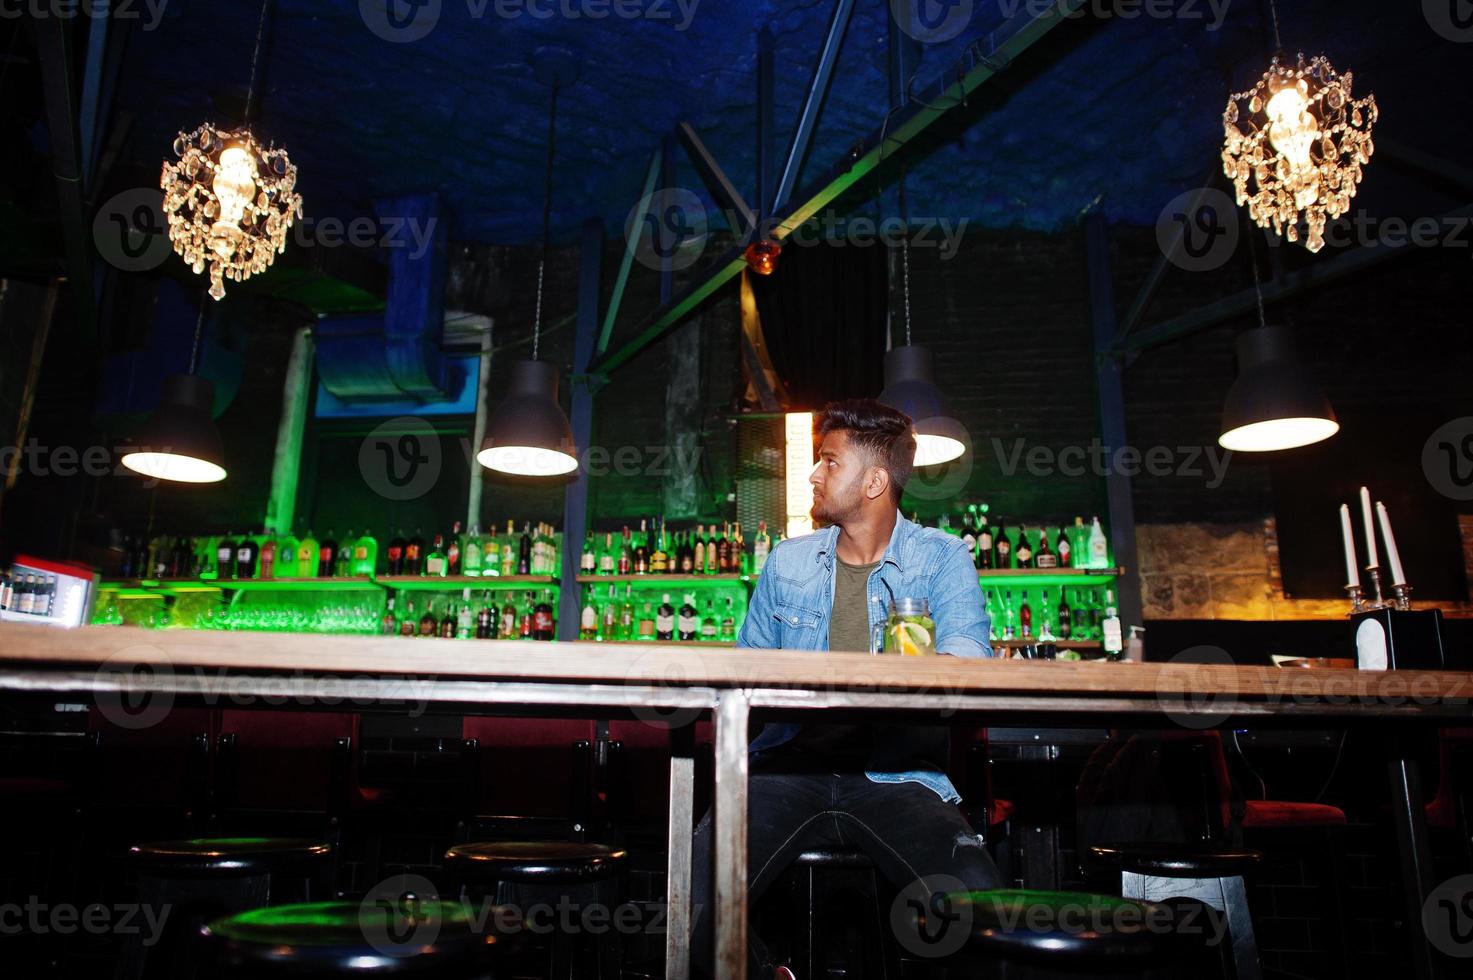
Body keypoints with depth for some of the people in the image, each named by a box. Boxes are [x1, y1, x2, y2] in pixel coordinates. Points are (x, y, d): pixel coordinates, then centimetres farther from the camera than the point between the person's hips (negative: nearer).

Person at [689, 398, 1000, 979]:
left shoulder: (942, 558, 5)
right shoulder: (787, 562, 16)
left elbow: (966, 663, -9)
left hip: (897, 776, -2)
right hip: (788, 771, 3)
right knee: (692, 905, -21)